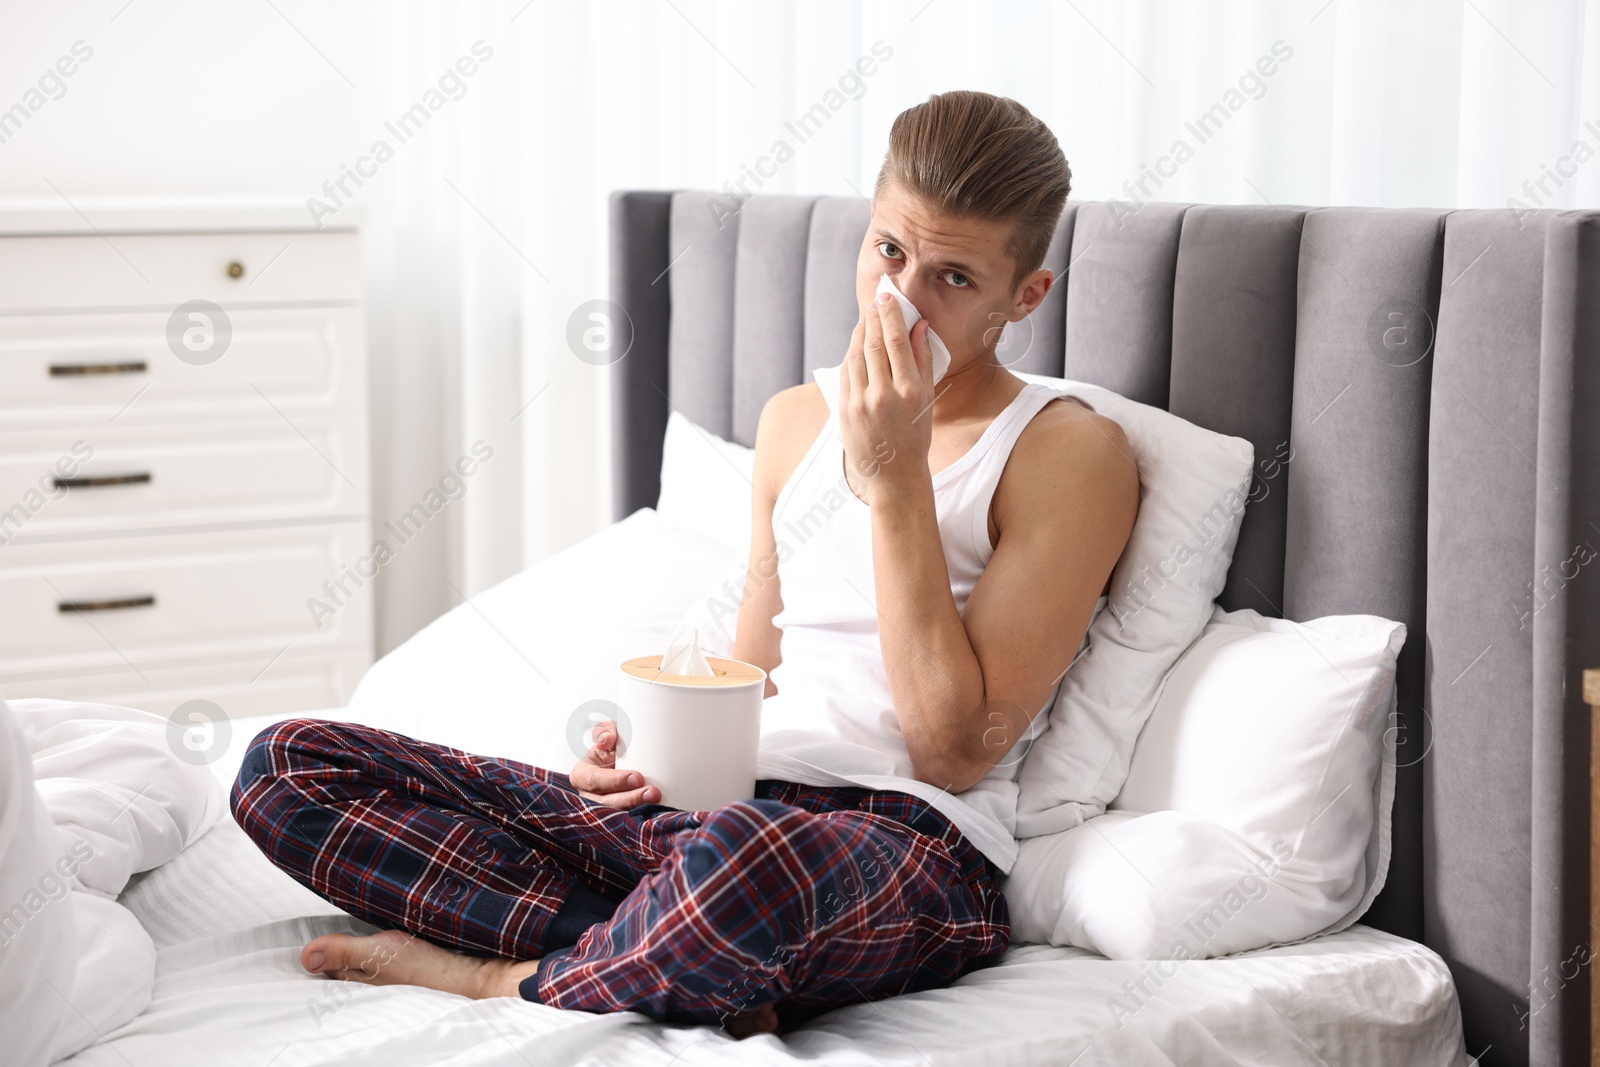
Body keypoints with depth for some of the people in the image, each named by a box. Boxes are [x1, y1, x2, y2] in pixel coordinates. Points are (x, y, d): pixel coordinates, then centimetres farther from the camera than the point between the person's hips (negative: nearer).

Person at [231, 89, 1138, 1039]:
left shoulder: (1072, 452, 0)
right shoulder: (797, 418, 19)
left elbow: (956, 752, -9)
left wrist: (894, 479, -10)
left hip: (910, 849, -6)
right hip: (711, 812, 6)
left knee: (744, 865, -46)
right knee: (287, 764, -5)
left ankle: (499, 979, -12)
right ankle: (698, 970, -15)